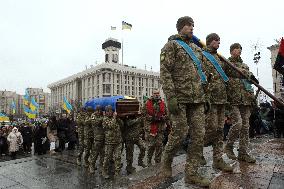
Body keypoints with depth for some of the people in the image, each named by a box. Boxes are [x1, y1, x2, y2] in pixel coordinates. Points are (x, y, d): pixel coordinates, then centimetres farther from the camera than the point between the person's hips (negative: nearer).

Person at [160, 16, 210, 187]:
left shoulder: (196, 49, 23)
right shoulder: (171, 45, 2)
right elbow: (165, 72, -9)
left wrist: (205, 96, 18)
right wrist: (171, 97, -18)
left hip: (197, 99, 7)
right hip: (179, 98, -6)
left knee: (199, 135, 2)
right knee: (180, 132, -3)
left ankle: (192, 173, 13)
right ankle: (166, 161, 24)